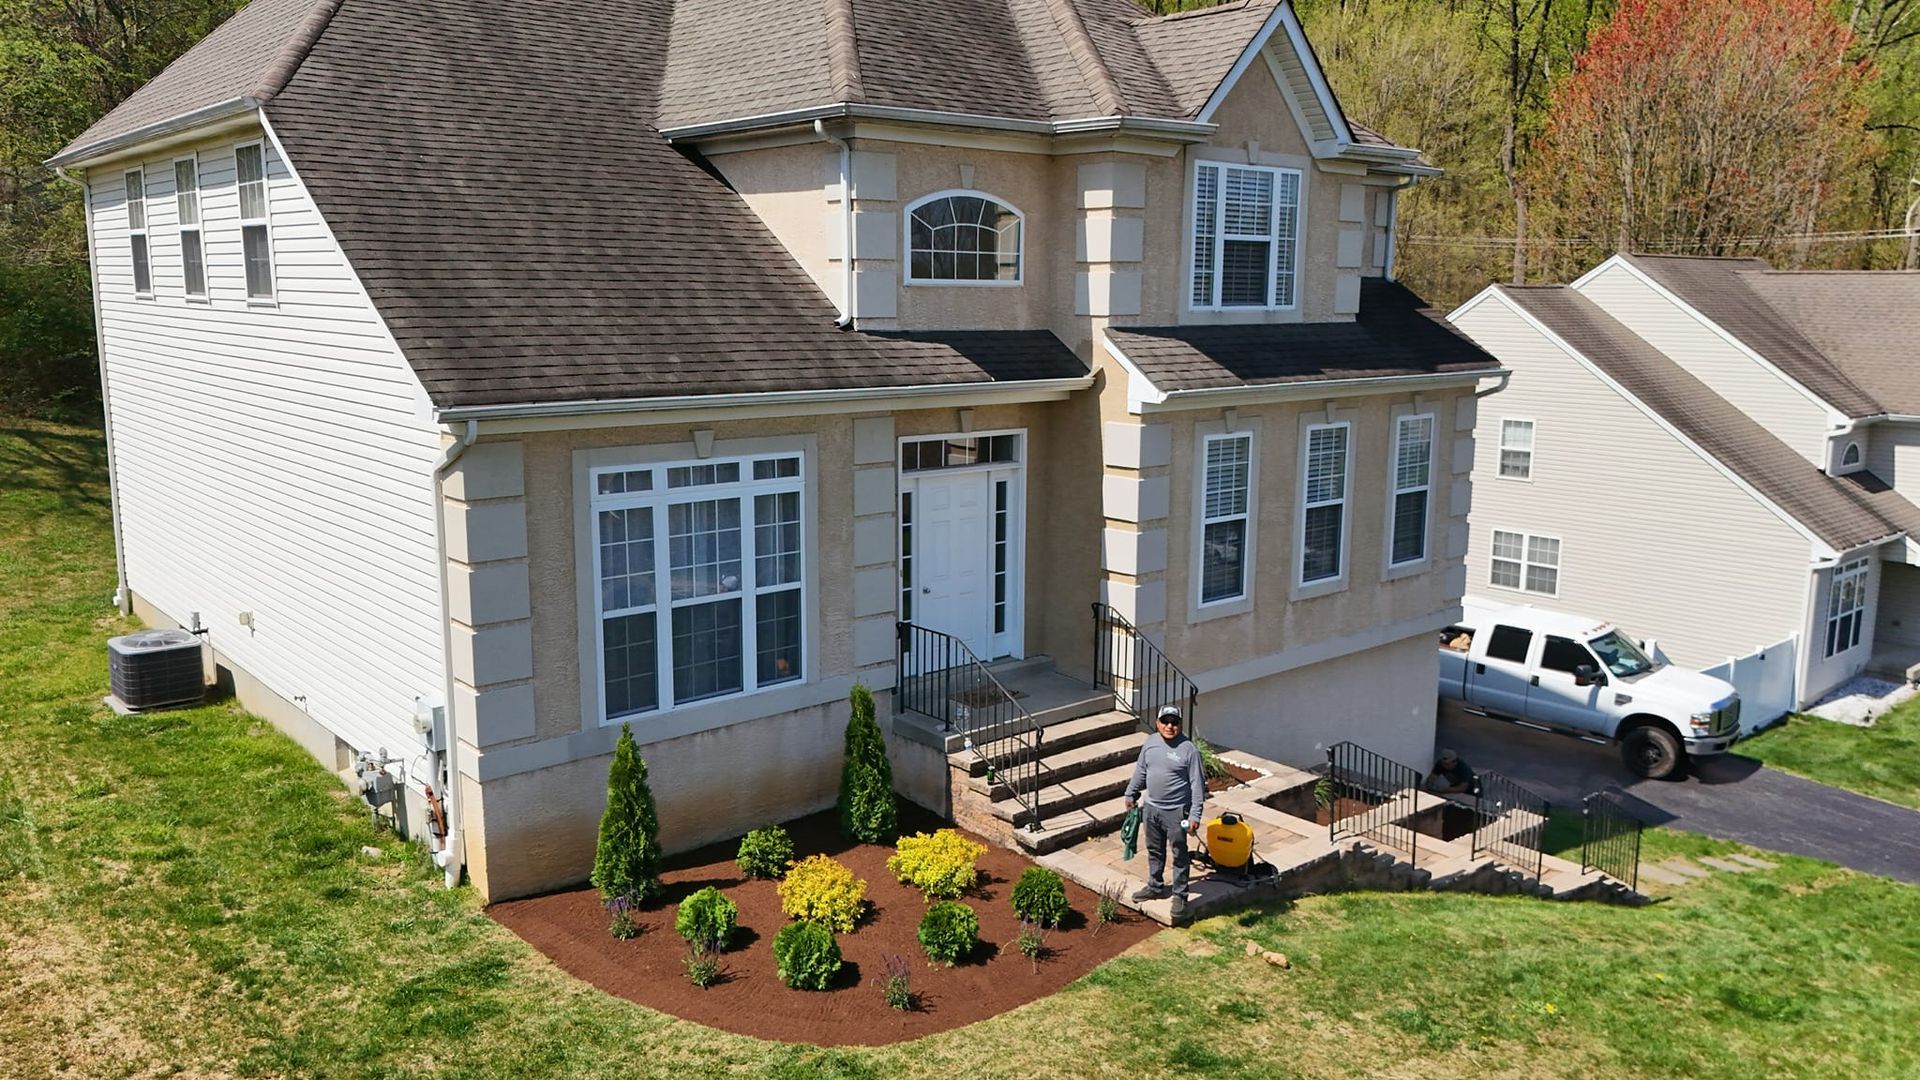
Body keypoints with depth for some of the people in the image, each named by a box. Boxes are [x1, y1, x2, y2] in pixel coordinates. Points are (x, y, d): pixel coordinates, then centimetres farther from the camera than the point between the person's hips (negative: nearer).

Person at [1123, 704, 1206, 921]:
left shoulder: (1188, 749, -16)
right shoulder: (1150, 742, 0)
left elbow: (1197, 783, -15)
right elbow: (1140, 770, 14)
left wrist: (1195, 815, -17)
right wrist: (1131, 794, 18)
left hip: (1177, 812, -6)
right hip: (1152, 808, 6)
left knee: (1179, 856, 6)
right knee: (1154, 851, 20)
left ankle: (1179, 896, 19)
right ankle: (1155, 887, 37)